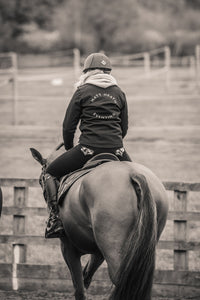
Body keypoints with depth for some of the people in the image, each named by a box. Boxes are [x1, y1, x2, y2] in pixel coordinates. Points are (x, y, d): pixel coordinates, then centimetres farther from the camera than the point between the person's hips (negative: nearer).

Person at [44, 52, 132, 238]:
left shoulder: (82, 92, 3)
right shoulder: (119, 94, 13)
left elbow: (68, 127, 4)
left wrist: (69, 149, 20)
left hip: (88, 149, -4)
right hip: (116, 150, 4)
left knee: (50, 174, 11)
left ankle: (55, 220, -4)